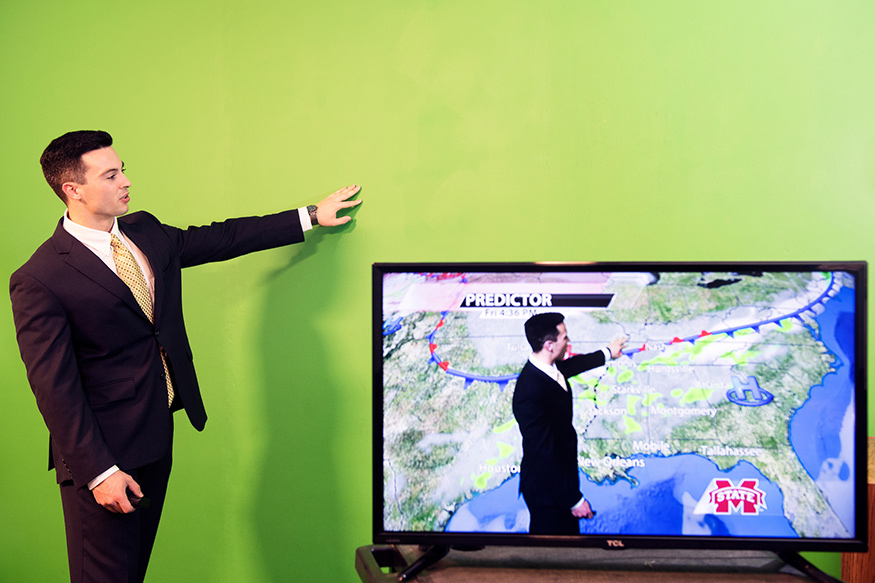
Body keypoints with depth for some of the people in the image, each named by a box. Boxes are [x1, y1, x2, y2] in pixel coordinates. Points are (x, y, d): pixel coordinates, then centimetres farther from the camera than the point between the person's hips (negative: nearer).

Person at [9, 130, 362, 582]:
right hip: (103, 452, -7)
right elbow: (55, 388, -18)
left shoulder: (146, 232, 5)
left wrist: (311, 217, 20)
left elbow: (221, 239, 17)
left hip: (159, 433, 7)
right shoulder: (37, 281, -17)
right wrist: (98, 472, -20)